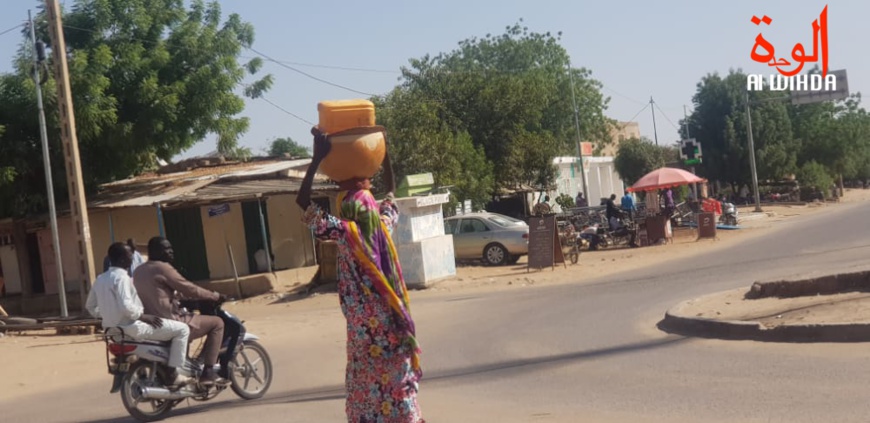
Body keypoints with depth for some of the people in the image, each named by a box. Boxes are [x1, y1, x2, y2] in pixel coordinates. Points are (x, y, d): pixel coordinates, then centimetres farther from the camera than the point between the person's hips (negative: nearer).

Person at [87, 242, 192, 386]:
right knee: (182, 329, -5)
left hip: (113, 328, 10)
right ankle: (173, 374, -5)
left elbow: (90, 306, 17)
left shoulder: (100, 279, 10)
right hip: (131, 327, -10)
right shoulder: (121, 277, -17)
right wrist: (143, 316, -17)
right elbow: (125, 306, -30)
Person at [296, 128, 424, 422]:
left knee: (369, 381, 3)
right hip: (393, 321, 4)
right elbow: (391, 192, 20)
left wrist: (317, 159, -8)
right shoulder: (382, 225, 0)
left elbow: (303, 203, -8)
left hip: (365, 325, -4)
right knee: (397, 377, 11)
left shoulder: (344, 232, -12)